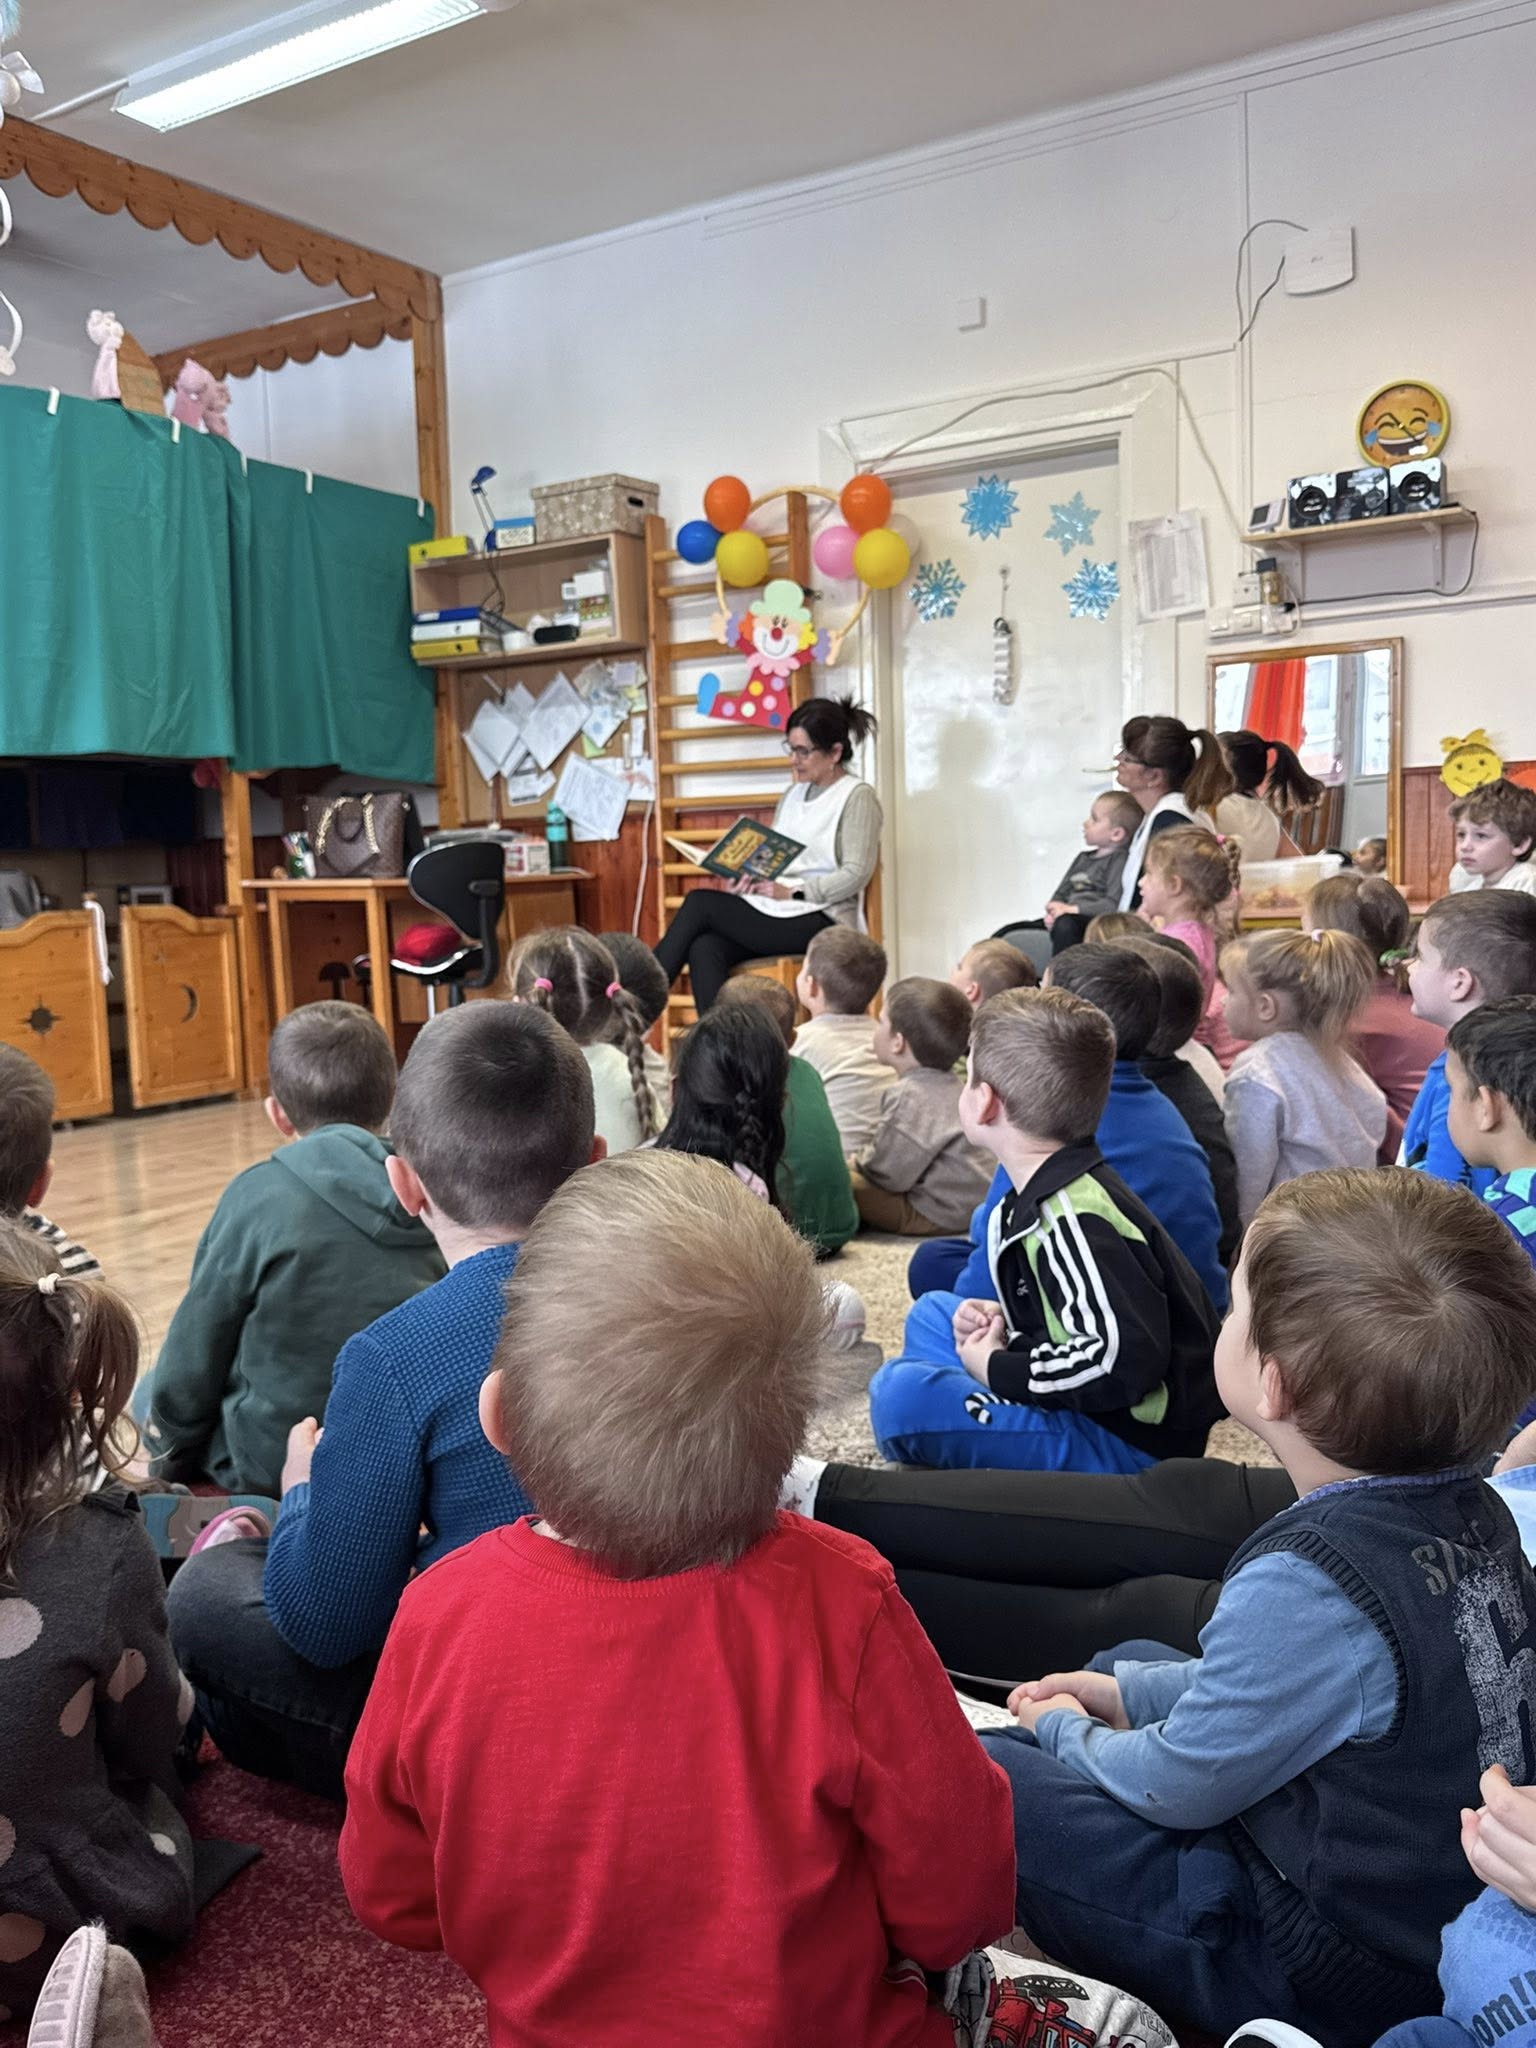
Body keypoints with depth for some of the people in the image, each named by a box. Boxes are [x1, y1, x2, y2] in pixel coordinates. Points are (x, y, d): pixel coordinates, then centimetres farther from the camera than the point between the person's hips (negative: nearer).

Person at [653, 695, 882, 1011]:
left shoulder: (857, 797, -2)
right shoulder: (793, 794, 20)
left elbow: (856, 874, -12)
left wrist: (792, 892, -18)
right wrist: (746, 879, -3)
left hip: (822, 920, -7)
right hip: (776, 913, 7)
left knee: (699, 903, -18)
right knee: (704, 949, -26)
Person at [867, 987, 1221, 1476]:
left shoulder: (1074, 1219, -23)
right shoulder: (1034, 1201, 8)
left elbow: (1124, 1359, -31)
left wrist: (997, 1368, -18)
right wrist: (1003, 1328, 3)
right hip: (1082, 1412, 11)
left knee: (902, 1393, -28)